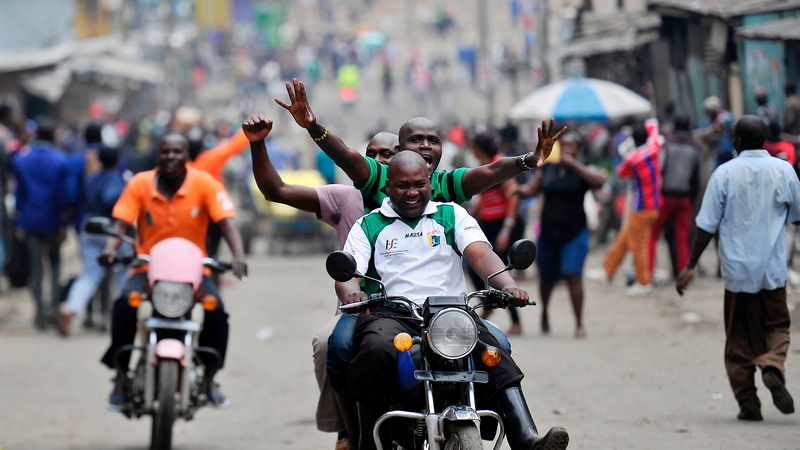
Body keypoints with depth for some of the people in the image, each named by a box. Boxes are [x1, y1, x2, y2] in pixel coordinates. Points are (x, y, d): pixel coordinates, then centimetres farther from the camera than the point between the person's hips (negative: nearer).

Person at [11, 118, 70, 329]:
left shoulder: (21, 159, -1)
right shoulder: (60, 160, -8)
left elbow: (19, 192, 1)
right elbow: (63, 194, -8)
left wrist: (18, 222, 5)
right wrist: (63, 222, -2)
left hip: (31, 221, 1)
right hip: (52, 220, -1)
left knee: (36, 265, 6)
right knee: (56, 262, 14)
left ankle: (40, 311, -2)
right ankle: (55, 307, 4)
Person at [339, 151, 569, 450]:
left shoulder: (451, 215, 19)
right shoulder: (368, 225, 17)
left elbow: (481, 255, 3)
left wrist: (507, 284, -19)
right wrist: (350, 291, -23)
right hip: (390, 314, -1)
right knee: (376, 351, -37)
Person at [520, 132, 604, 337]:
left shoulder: (582, 170, -1)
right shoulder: (547, 169, 7)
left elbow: (599, 181, -21)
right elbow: (530, 190, 7)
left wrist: (573, 164, -25)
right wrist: (517, 190, -15)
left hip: (574, 234, -3)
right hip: (548, 233, 3)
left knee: (572, 275, -17)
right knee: (547, 278, 11)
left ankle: (579, 324, -13)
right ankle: (544, 312, 41)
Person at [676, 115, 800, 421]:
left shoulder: (725, 174, -6)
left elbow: (707, 226, -7)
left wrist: (691, 266, 0)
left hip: (737, 269, -1)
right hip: (773, 269, 1)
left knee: (740, 337, 9)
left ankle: (748, 402, 7)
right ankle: (772, 366, -18)